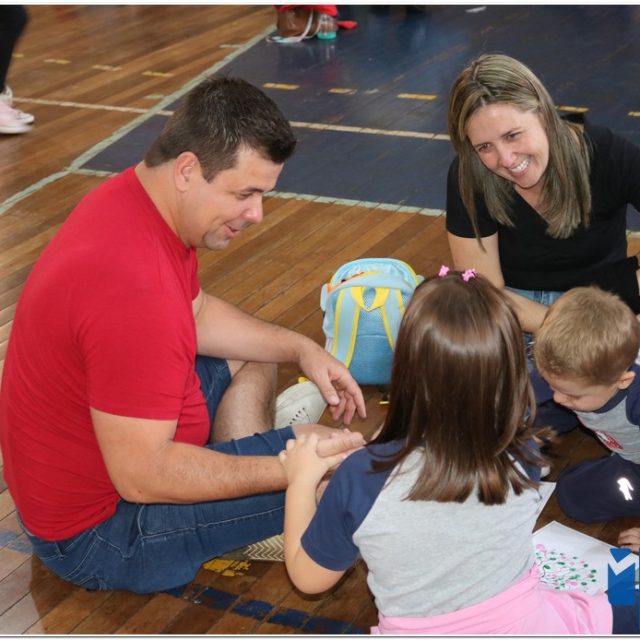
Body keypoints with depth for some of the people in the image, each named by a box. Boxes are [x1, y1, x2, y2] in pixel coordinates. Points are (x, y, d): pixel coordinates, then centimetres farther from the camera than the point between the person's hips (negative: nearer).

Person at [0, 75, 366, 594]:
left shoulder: (136, 195, -4)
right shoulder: (132, 290, -36)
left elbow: (197, 312, 14)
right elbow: (143, 476, -31)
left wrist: (302, 349, 4)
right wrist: (290, 469, -24)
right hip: (94, 533, -10)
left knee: (251, 357, 23)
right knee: (337, 466, -16)